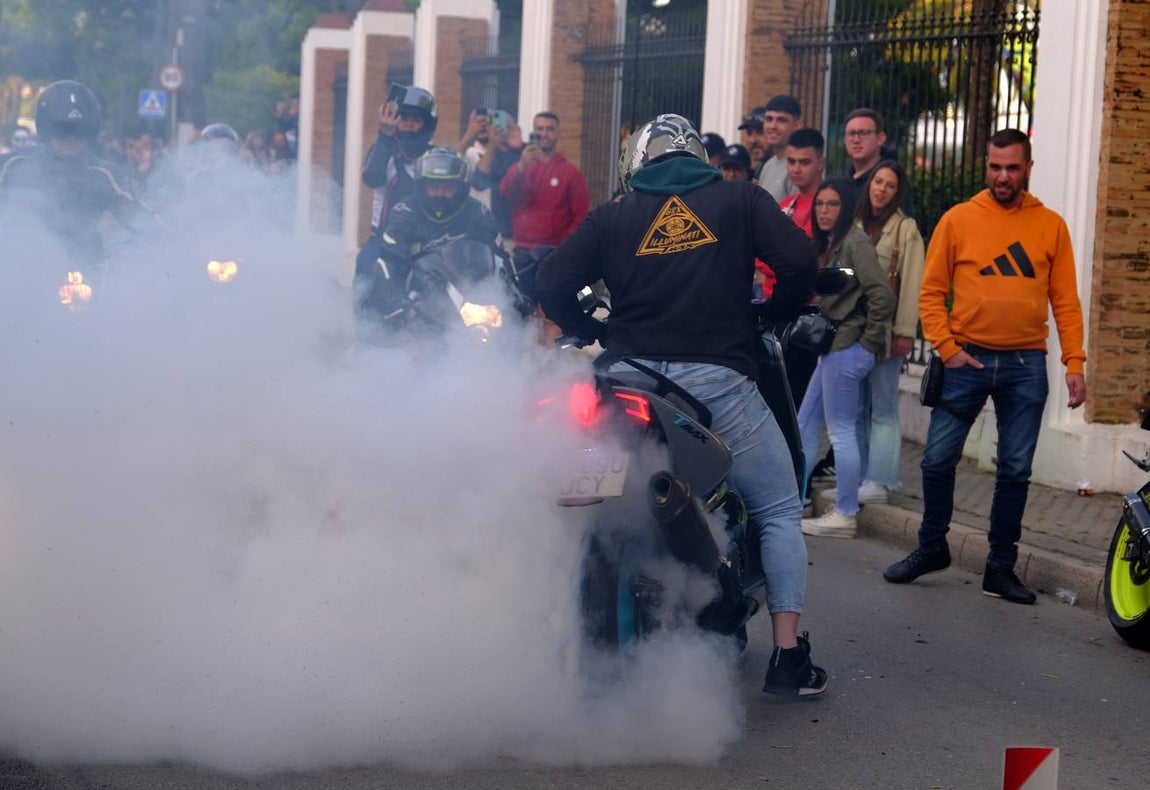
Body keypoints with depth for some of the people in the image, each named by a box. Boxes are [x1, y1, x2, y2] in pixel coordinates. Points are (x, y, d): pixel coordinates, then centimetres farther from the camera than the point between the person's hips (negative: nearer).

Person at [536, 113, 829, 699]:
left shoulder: (613, 217, 13)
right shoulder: (739, 200, 8)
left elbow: (552, 283, 5)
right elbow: (798, 261, -4)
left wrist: (595, 334, 20)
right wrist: (776, 315, 14)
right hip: (718, 379, -2)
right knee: (779, 514, 9)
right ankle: (788, 658, 2)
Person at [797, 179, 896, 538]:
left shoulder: (855, 242, -13)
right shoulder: (830, 245, 16)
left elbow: (882, 295, -20)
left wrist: (869, 342, -14)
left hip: (847, 350, -10)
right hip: (832, 348, 10)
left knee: (841, 431, -5)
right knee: (805, 424, 15)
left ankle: (845, 515, 2)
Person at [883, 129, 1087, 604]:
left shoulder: (1050, 226, 5)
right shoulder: (958, 220, 2)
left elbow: (1065, 301, 3)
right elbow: (931, 293, 2)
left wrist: (1074, 363, -5)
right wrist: (947, 349, -9)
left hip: (1026, 366, 0)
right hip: (967, 360, 0)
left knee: (1015, 471, 4)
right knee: (938, 460, 1)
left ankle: (1001, 567, 16)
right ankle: (931, 547, 22)